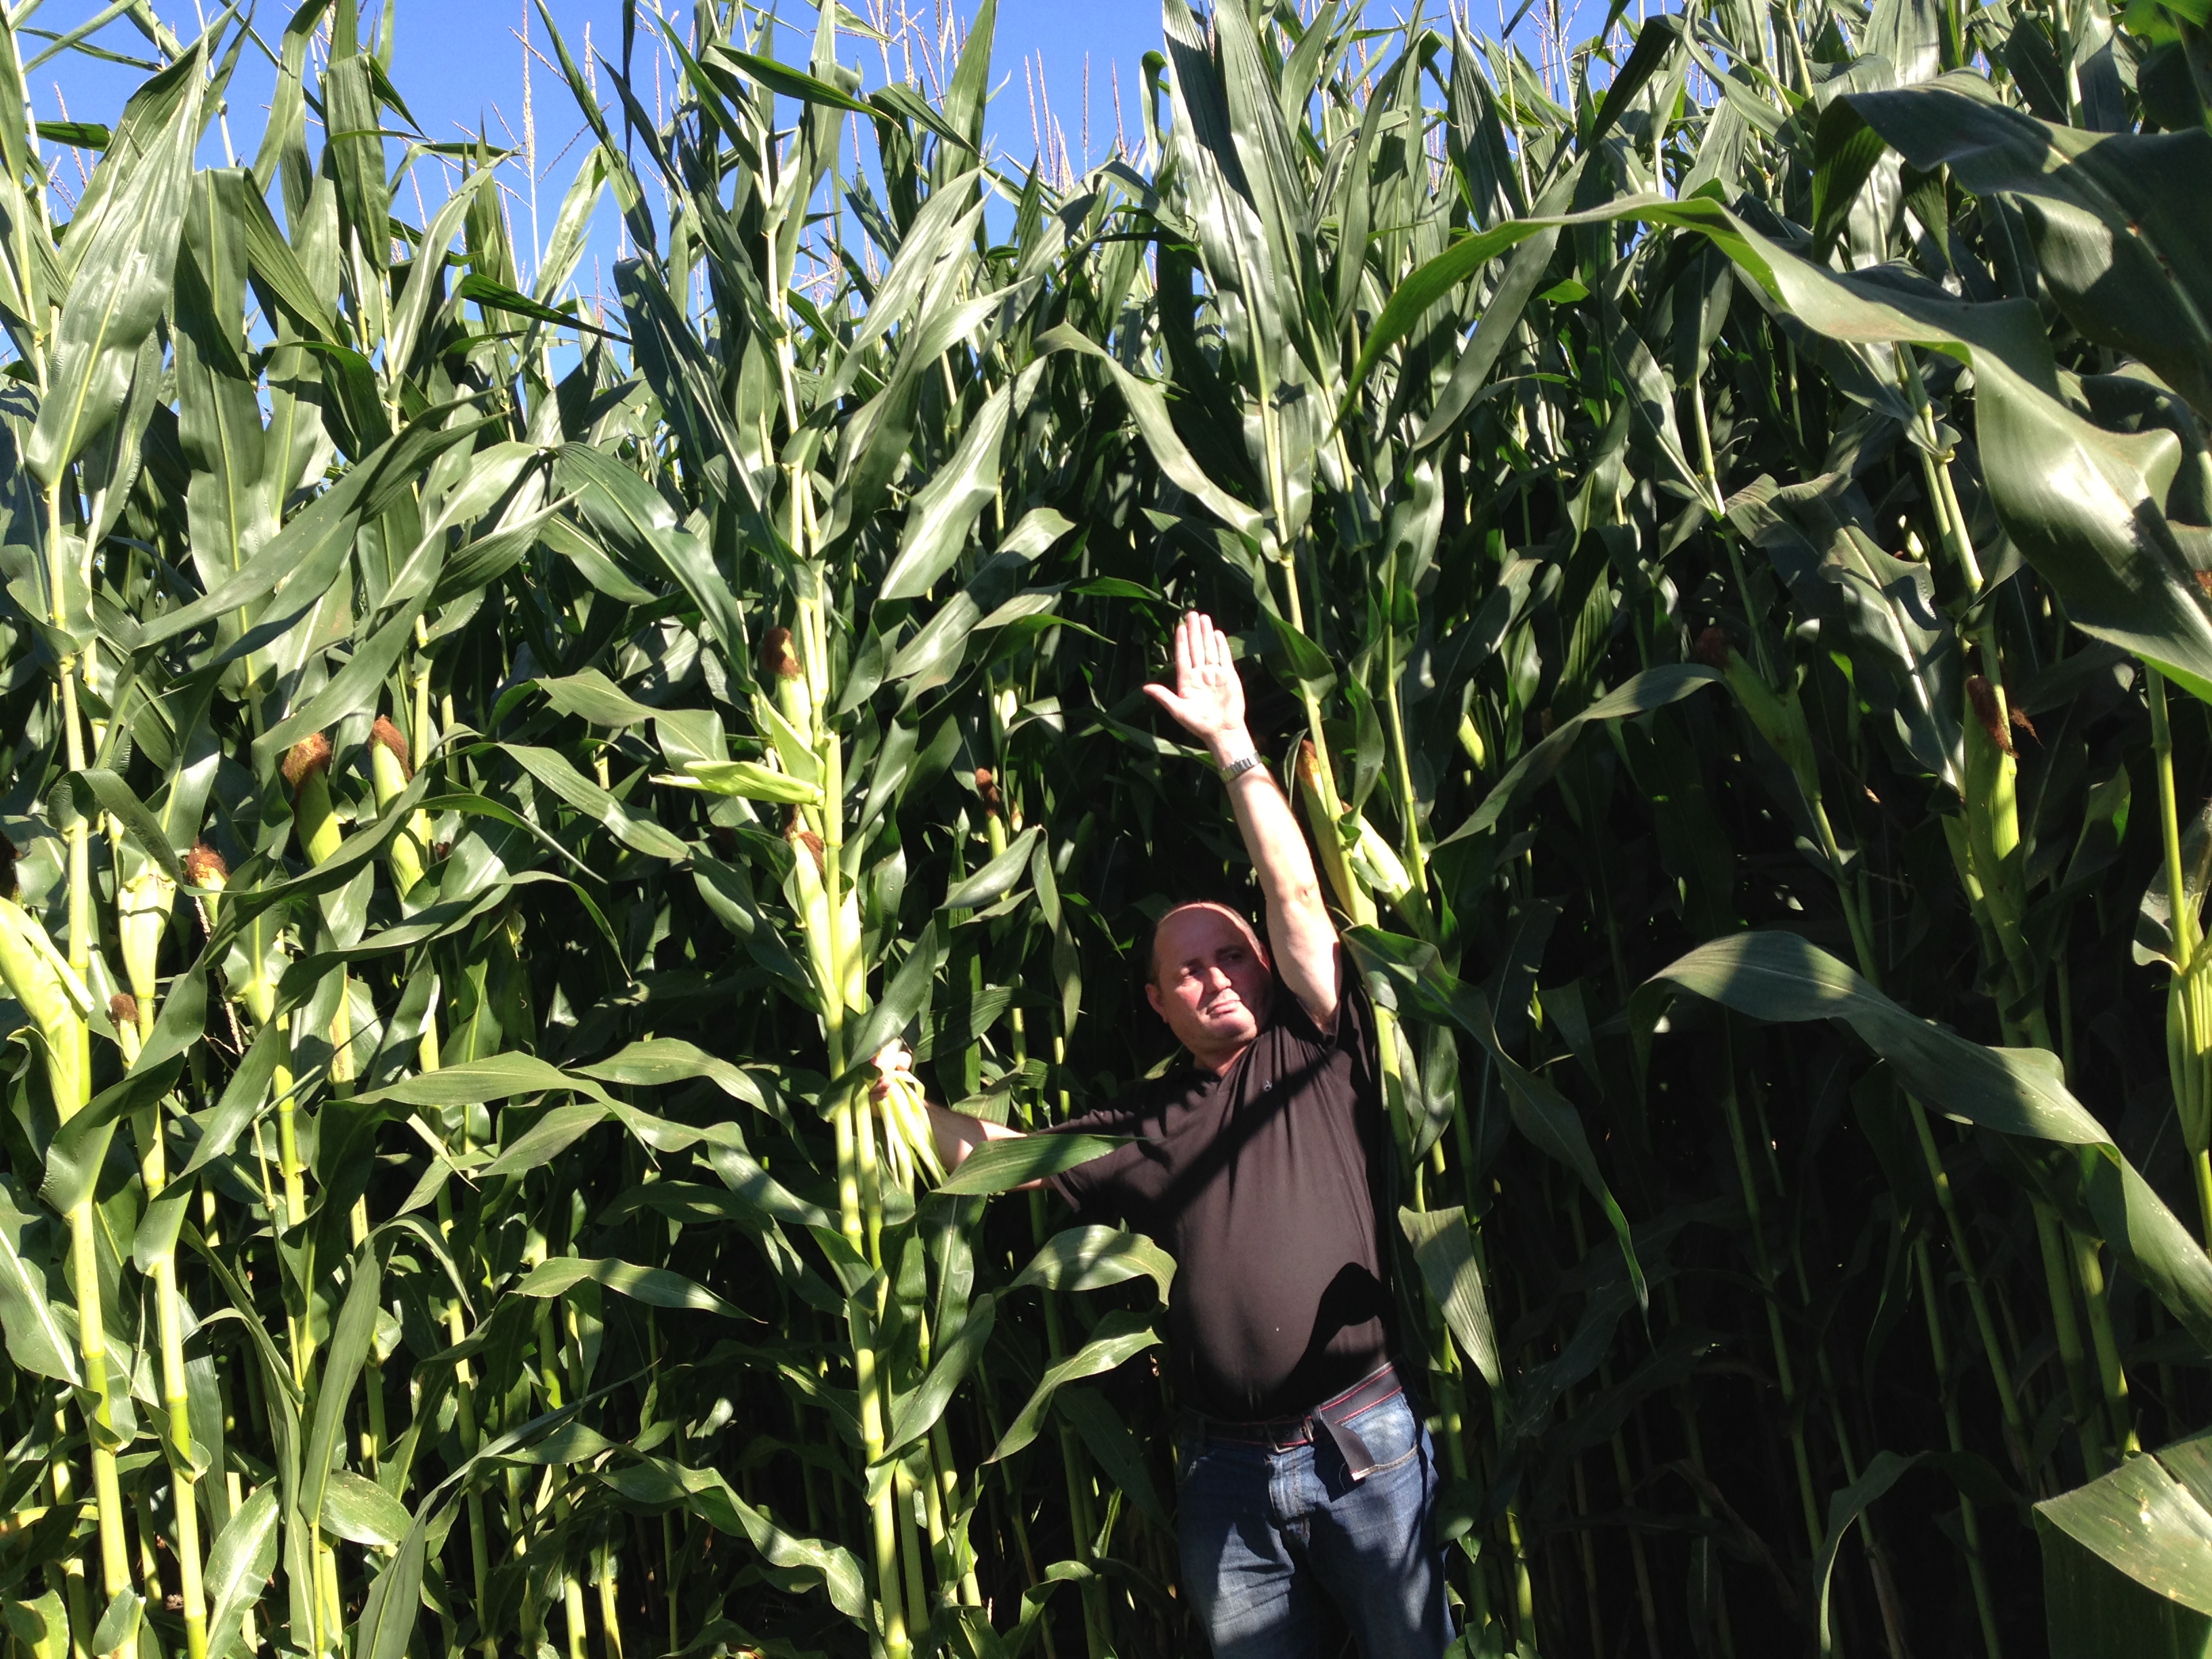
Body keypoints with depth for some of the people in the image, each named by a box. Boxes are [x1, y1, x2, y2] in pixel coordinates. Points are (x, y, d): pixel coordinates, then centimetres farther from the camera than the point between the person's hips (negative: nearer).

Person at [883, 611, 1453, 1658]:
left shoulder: (1316, 1053, 4)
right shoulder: (1142, 1130, 12)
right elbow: (987, 1151, 14)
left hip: (1367, 1445, -3)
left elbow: (1296, 893, -5)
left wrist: (1233, 744, -7)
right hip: (1227, 1473, 3)